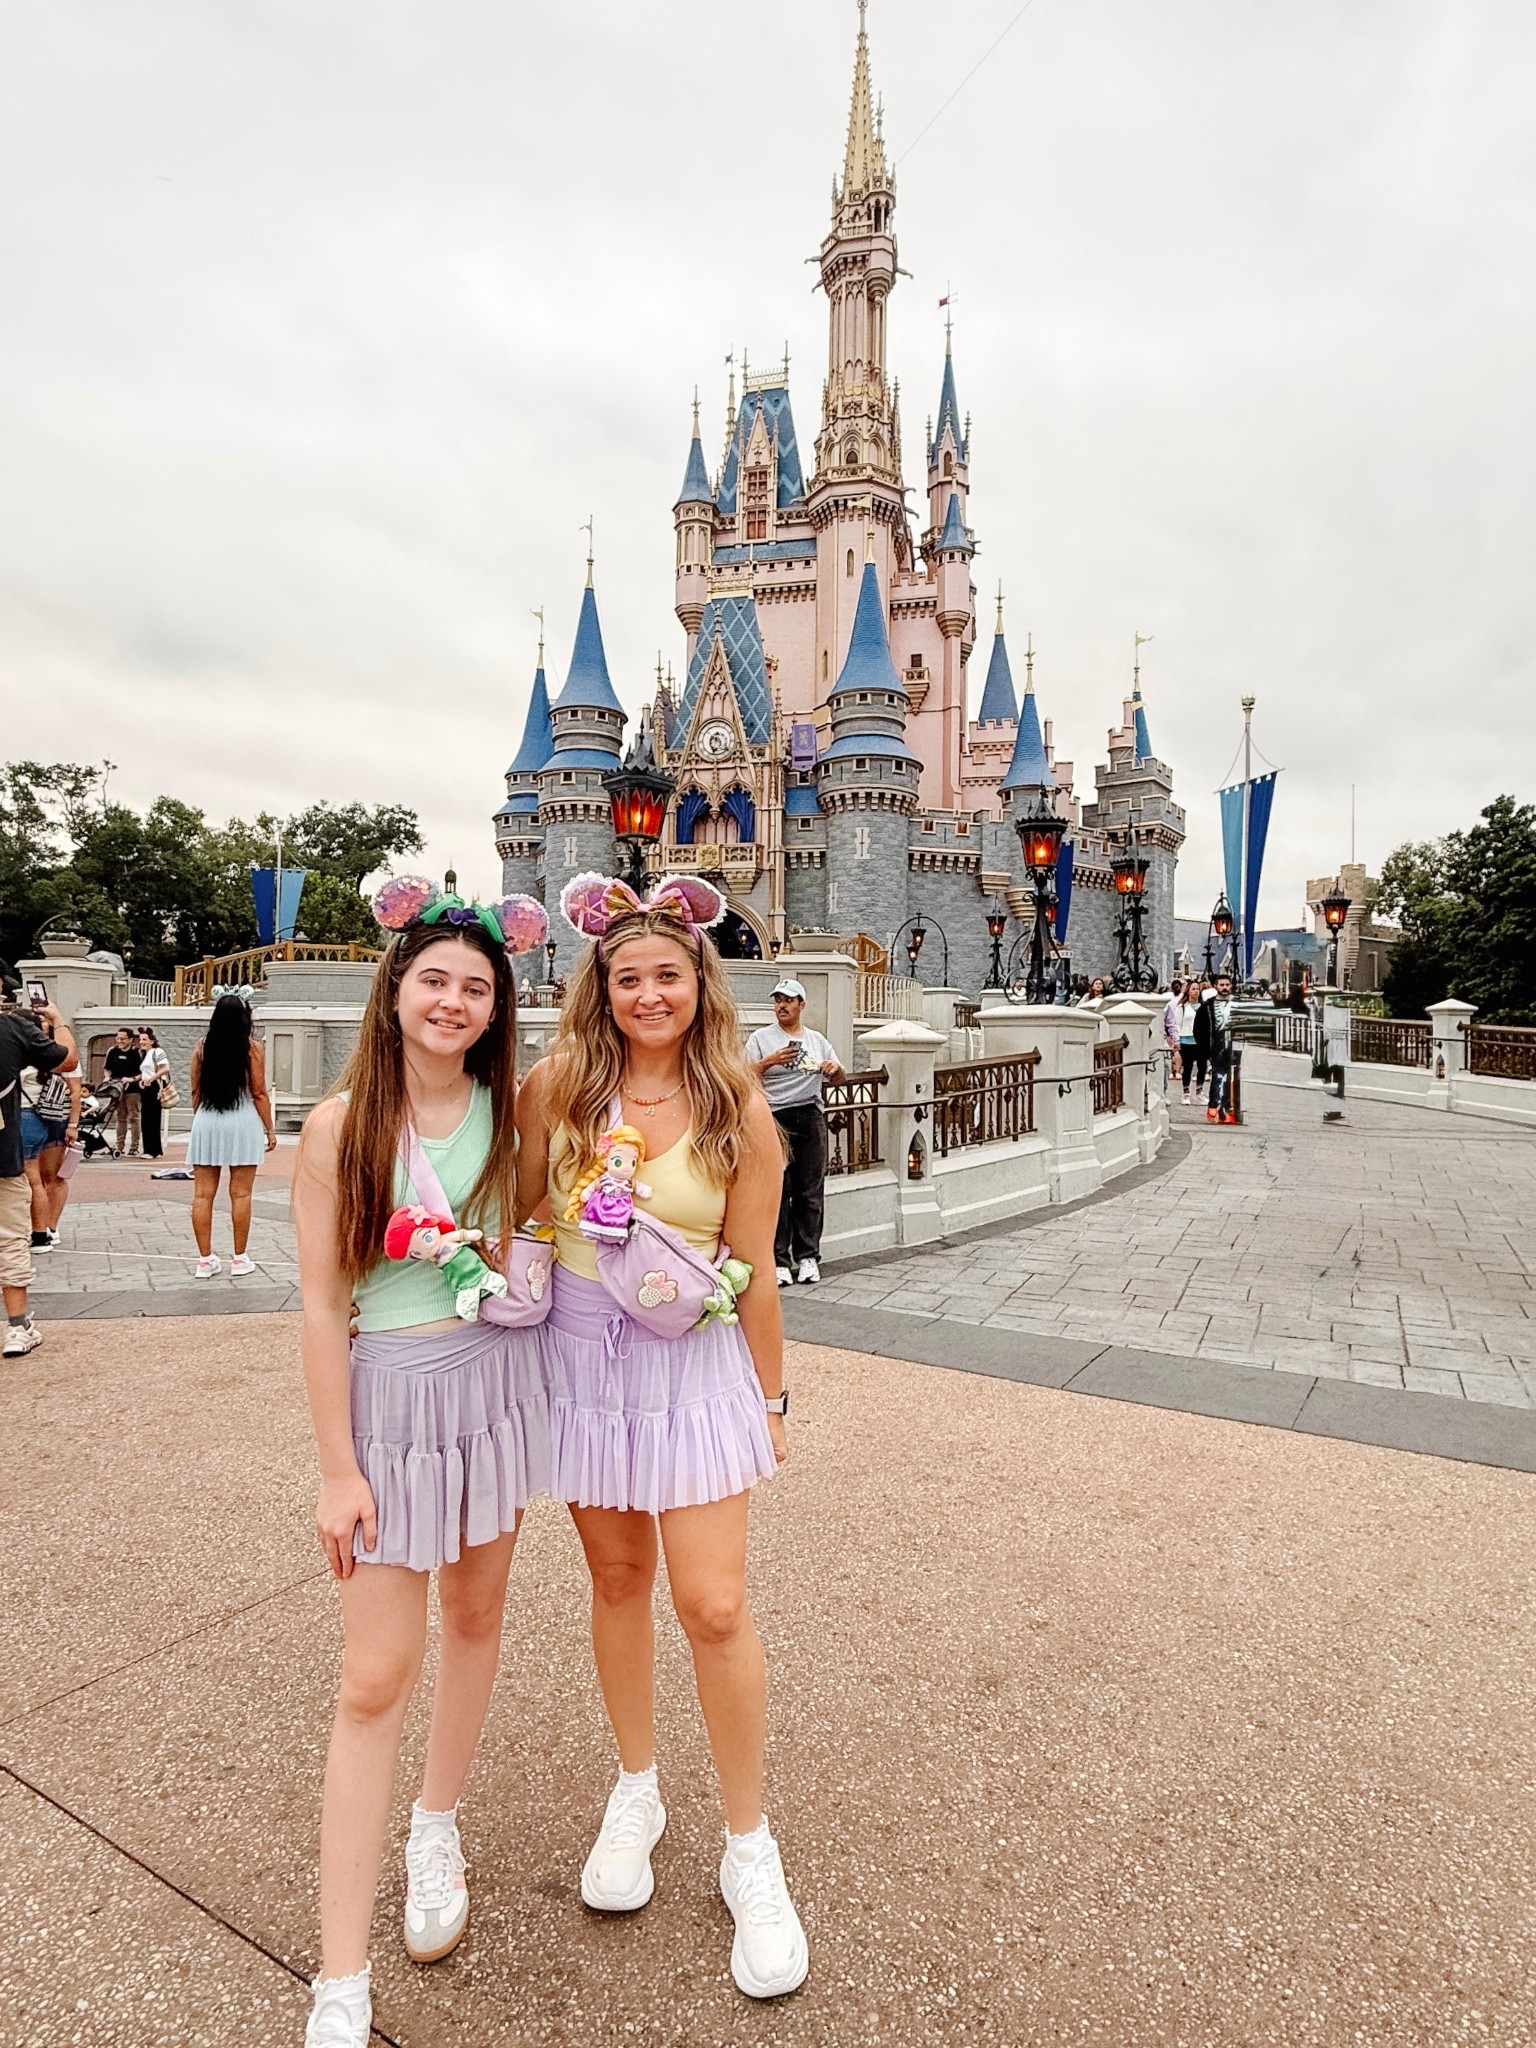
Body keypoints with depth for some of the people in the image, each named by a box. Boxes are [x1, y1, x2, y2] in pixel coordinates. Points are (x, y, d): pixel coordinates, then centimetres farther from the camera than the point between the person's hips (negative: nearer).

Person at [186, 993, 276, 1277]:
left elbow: (196, 1092, 8)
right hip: (242, 1124, -3)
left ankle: (205, 1260, 9)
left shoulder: (202, 1048, 4)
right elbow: (259, 1093, -6)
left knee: (203, 1194, 6)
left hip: (206, 1123, 3)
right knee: (240, 1195, 4)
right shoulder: (251, 1048, -6)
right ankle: (240, 1259, 9)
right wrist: (270, 1128, 1)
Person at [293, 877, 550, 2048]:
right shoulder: (340, 1126, -11)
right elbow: (322, 1304, -9)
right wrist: (337, 1467, -8)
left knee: (476, 1613, 19)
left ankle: (437, 1830, 46)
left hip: (498, 1380, 3)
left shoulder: (515, 1109, -4)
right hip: (391, 1392, -3)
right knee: (376, 1676, 1)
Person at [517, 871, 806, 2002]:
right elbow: (521, 1217, 4)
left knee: (715, 1607, -1)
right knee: (618, 1576, 16)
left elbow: (752, 1274, -2)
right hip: (580, 1350, 2)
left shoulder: (741, 1113, -8)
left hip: (693, 1359, -2)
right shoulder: (560, 1083, -5)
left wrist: (771, 1399, 4)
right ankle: (637, 1793, 41)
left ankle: (751, 1850, 23)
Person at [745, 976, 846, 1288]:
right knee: (778, 1191, -5)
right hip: (776, 1119, -3)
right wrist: (770, 1061, -18)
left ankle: (808, 1256, 12)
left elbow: (840, 1078, 21)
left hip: (811, 1119, 3)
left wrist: (835, 1068, -1)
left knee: (811, 1190, 4)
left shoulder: (817, 1040, 16)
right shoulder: (761, 1038, 5)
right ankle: (778, 1260, 0)